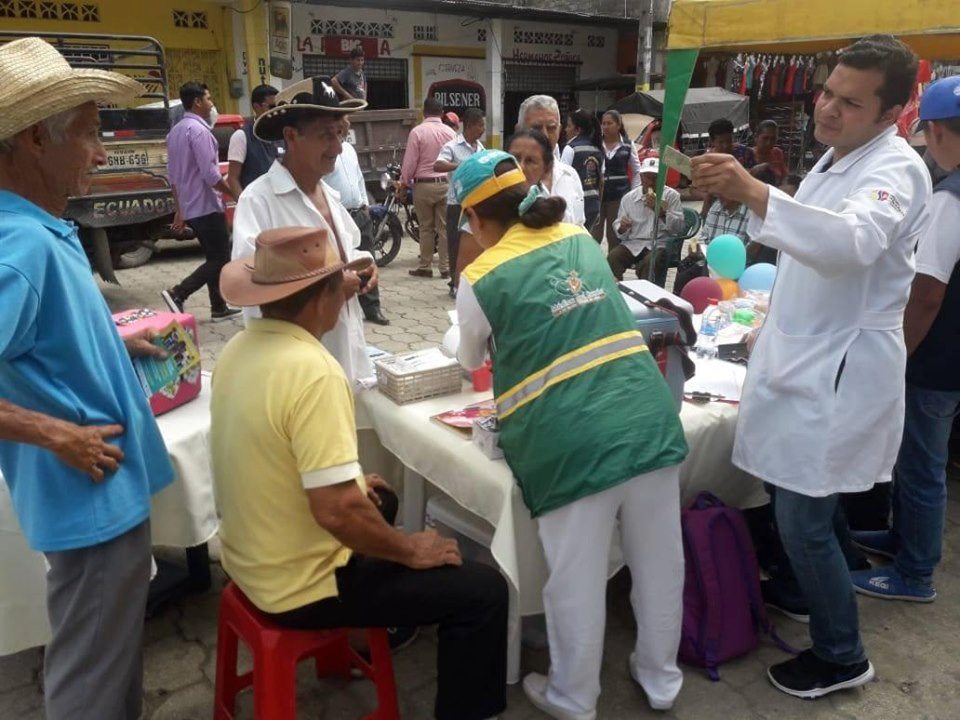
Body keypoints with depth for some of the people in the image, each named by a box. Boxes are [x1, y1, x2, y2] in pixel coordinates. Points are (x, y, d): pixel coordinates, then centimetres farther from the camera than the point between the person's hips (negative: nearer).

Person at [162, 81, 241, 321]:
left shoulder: (175, 132, 14)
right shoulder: (198, 130, -15)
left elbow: (173, 175, 17)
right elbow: (210, 174, -21)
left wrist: (179, 209, 20)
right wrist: (235, 194, -10)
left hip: (190, 207, 9)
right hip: (206, 205, -9)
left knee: (214, 257, 15)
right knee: (220, 258, -3)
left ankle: (219, 307, 17)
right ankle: (178, 293, -9)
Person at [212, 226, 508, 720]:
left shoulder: (238, 349, -2)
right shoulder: (312, 371, -30)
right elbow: (336, 512, -32)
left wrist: (351, 484, 18)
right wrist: (411, 551, -15)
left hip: (250, 558, 9)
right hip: (301, 582, -9)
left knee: (379, 507, 33)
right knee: (483, 590, -4)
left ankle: (378, 625, 49)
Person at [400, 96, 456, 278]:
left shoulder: (417, 132, -8)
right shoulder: (450, 132, 1)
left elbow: (410, 161, -7)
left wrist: (403, 183, 7)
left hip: (423, 185, -2)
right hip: (446, 184, 2)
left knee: (426, 227, 7)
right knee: (444, 227, 7)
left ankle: (425, 267, 13)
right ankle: (445, 267, 9)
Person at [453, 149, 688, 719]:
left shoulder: (481, 279, 0)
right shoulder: (583, 239, 13)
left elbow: (470, 361, 18)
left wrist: (504, 345, 40)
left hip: (572, 441, -5)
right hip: (649, 418, 5)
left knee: (576, 580, 12)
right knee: (659, 563, 19)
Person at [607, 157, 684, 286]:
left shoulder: (672, 195, 4)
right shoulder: (628, 198, 10)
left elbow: (679, 227, -4)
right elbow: (619, 230, 12)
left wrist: (660, 210, -16)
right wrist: (622, 227, -12)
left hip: (660, 244, -2)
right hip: (632, 243, 2)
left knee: (650, 262, -34)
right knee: (612, 258, -27)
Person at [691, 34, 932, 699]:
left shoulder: (895, 169, -18)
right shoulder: (836, 159, 12)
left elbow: (853, 243, -41)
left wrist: (755, 192, -52)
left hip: (839, 373, -8)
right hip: (806, 359, 9)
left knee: (802, 521, -1)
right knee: (810, 510, 19)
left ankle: (842, 656, 19)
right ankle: (810, 590, 41)